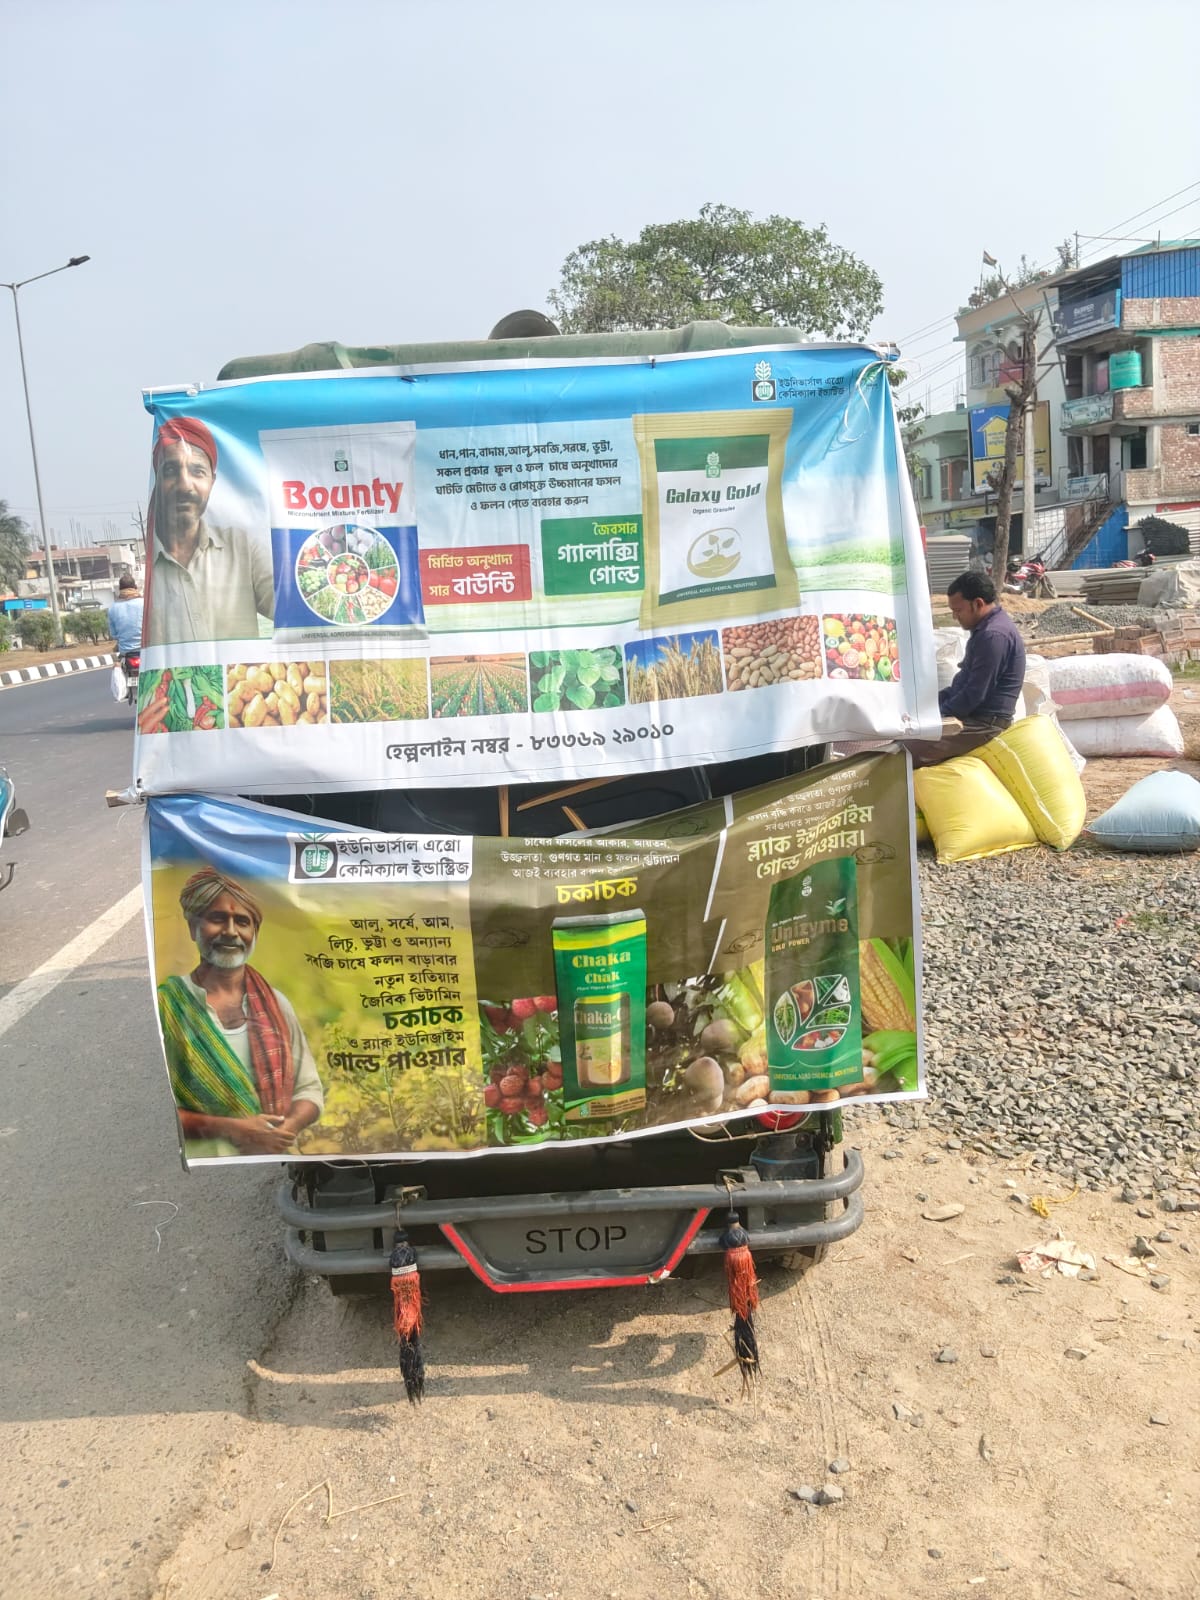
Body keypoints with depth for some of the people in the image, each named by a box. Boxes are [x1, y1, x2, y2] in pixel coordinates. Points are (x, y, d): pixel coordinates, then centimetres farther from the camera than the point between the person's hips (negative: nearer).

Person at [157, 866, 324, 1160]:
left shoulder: (275, 1003, 9)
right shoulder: (166, 1005, -1)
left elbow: (309, 1089, 10)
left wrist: (288, 1127, -9)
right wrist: (228, 1128, -14)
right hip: (200, 1169, -3)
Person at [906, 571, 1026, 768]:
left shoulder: (993, 635, -21)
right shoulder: (986, 627, 13)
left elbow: (974, 694, -21)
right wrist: (934, 701, 11)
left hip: (984, 721, -11)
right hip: (974, 713, 11)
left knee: (906, 754, -24)